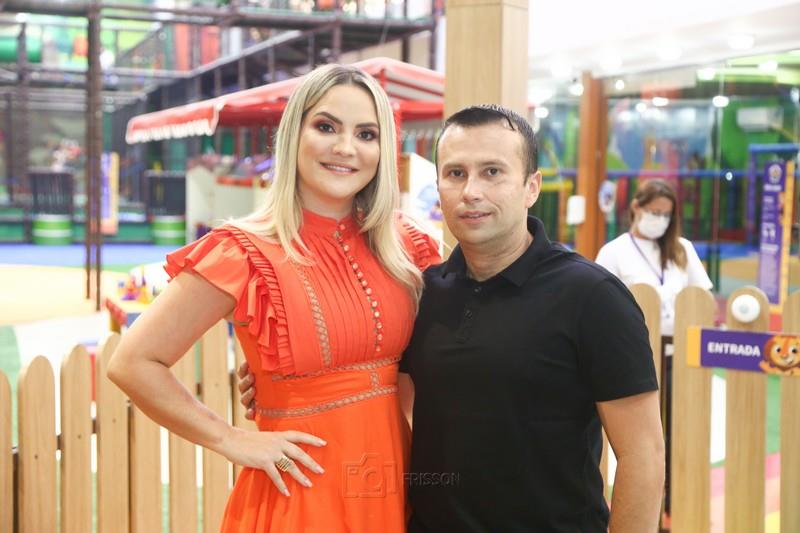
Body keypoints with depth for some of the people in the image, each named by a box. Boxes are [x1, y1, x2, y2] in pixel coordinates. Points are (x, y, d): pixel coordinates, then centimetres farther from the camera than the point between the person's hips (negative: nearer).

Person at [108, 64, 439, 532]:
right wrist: (232, 441, -11)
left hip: (394, 480, 5)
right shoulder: (245, 253, -14)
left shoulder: (402, 246, 1)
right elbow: (133, 363, -12)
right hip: (305, 490, -4)